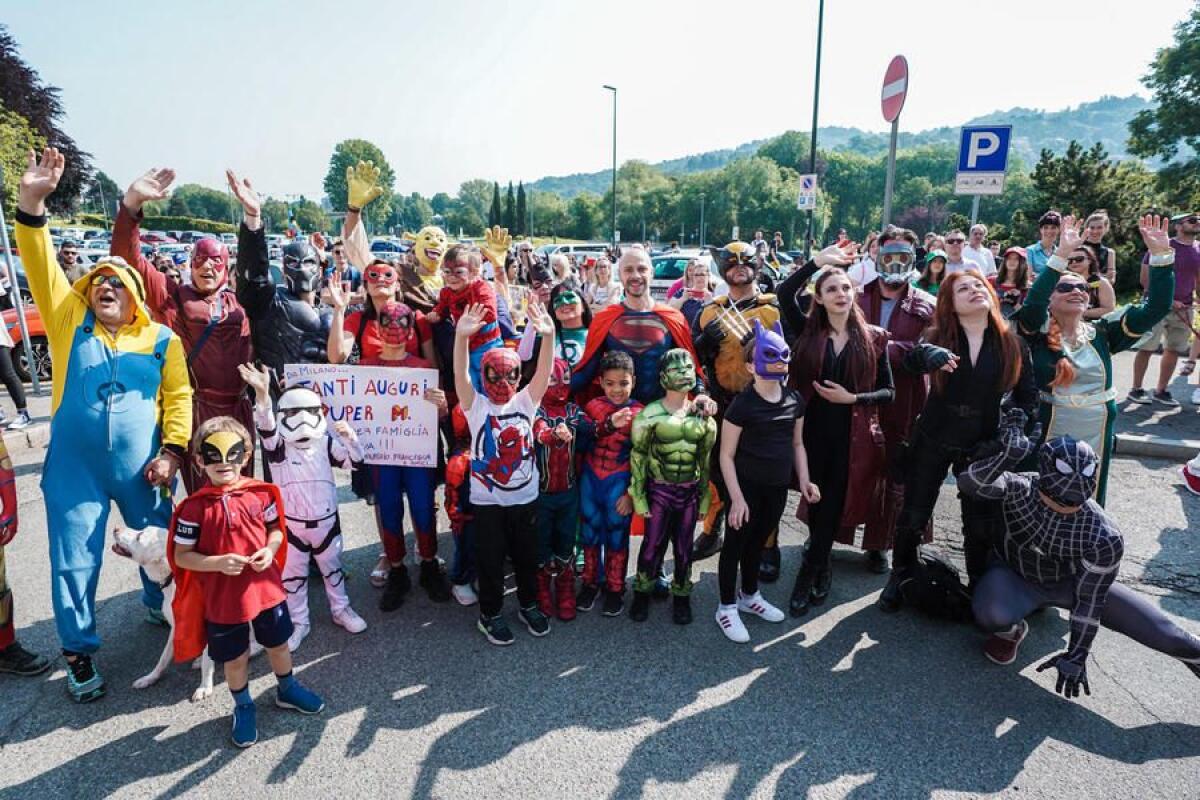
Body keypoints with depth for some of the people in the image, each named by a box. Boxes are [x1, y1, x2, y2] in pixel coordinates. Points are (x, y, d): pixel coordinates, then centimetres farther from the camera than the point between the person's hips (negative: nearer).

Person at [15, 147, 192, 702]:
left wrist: (172, 450, -9)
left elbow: (178, 396, 0)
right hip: (75, 466, 0)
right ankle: (79, 652, 25)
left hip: (141, 467, 0)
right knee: (74, 560, 7)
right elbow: (42, 267, -5)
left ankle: (162, 606, 42)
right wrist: (31, 203, -16)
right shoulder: (70, 320, 5)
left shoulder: (161, 339, 2)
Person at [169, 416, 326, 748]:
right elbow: (181, 556, -10)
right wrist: (218, 563, -25)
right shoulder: (194, 507, -14)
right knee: (234, 659, 15)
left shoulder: (261, 493, -7)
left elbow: (276, 528, 6)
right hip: (222, 598, -2)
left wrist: (270, 550, -14)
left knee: (278, 644, 21)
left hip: (266, 588, 2)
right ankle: (243, 707, 42)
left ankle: (287, 689, 47)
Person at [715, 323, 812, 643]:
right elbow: (727, 455, -14)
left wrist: (804, 480, 6)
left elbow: (797, 444, 14)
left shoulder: (794, 400, 2)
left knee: (758, 542, 21)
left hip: (777, 487, 6)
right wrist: (737, 497, -17)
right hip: (747, 486, -6)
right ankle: (727, 607, 22)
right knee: (735, 544, 6)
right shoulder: (742, 404, -16)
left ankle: (749, 595, 40)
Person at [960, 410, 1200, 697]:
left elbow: (1090, 599, -17)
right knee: (990, 615, -34)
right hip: (1016, 576, -1)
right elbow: (970, 483, -45)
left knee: (1163, 634, -5)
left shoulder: (1103, 537, -27)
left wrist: (1076, 656, -14)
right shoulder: (1020, 489, -28)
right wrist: (1010, 454, -55)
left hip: (1071, 583, 1)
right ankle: (1011, 631, 5)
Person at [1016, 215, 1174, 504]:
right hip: (1049, 435, -4)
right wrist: (1061, 256, -34)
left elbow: (1155, 308, -2)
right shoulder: (1038, 332, -9)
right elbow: (1032, 303, -29)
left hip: (1097, 435, 5)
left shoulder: (1101, 333, 4)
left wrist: (1161, 255, -11)